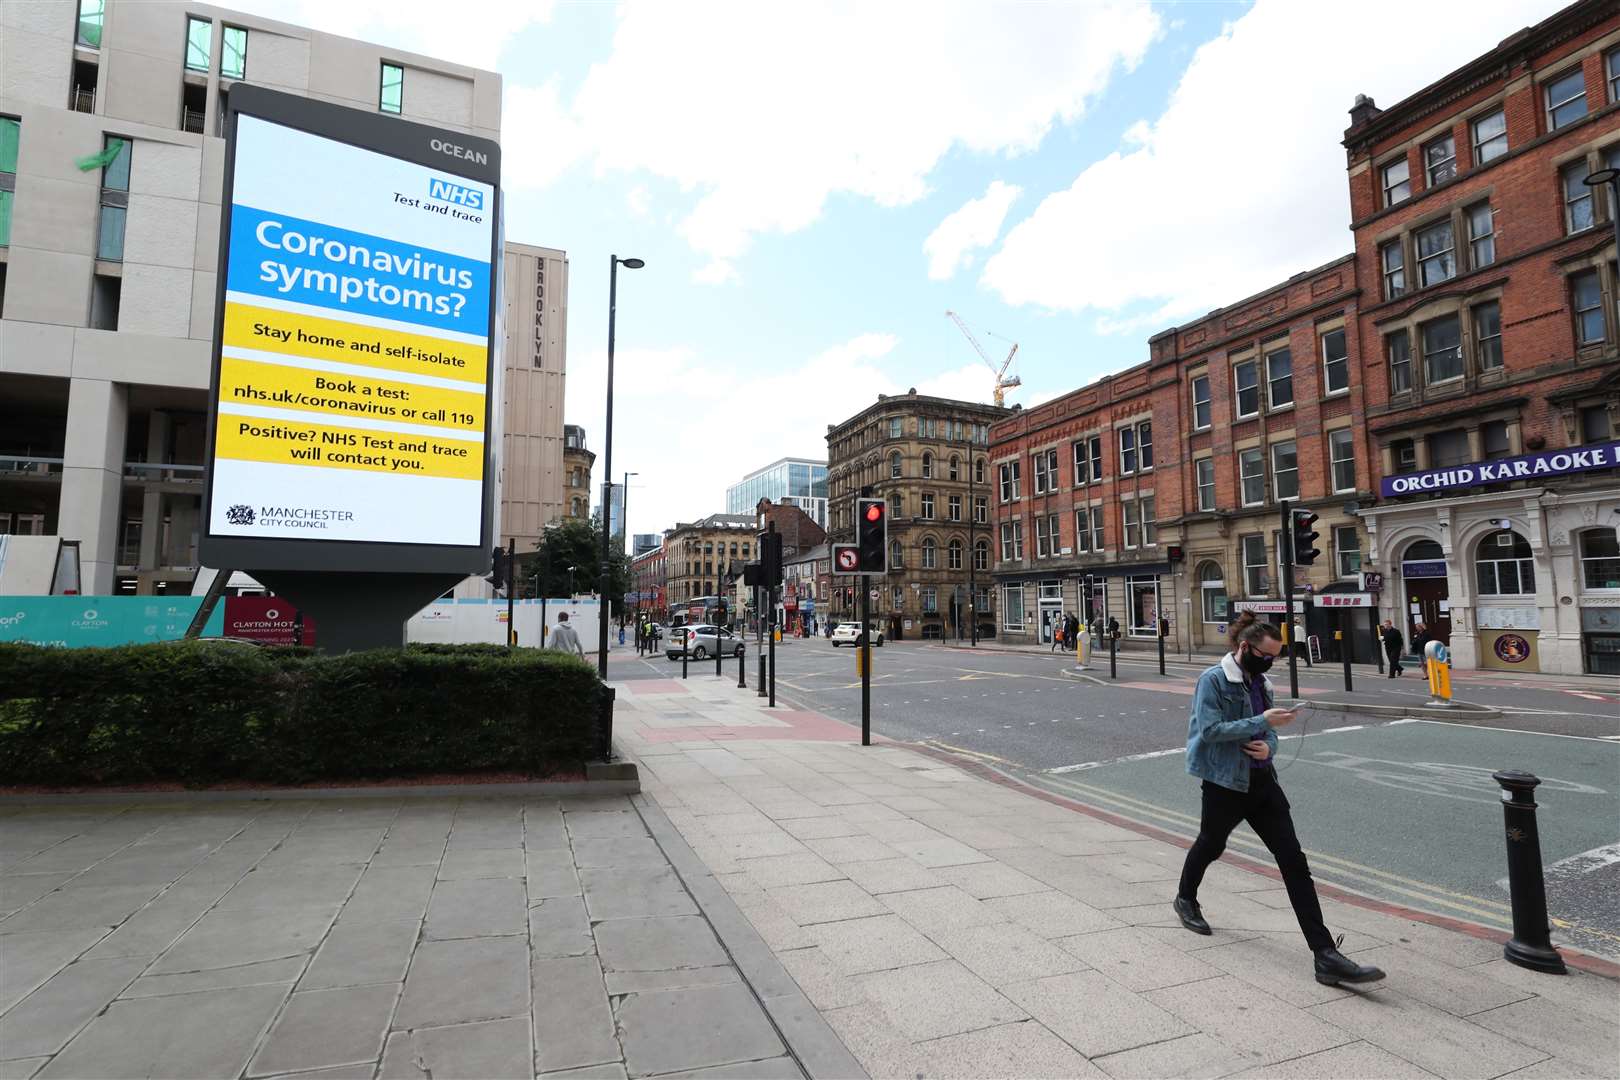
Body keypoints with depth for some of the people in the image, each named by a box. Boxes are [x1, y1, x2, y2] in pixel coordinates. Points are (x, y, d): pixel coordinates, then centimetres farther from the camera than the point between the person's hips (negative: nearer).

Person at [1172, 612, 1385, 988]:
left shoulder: (1261, 683, 10)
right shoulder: (1213, 680, -13)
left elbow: (1266, 730, 16)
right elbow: (1210, 729, -21)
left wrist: (1269, 746, -7)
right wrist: (1262, 721, -24)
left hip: (1262, 780, 6)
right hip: (1225, 783, -6)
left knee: (1293, 861, -2)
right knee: (1211, 845, 15)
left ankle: (1326, 955, -1)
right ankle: (1186, 899, 45)